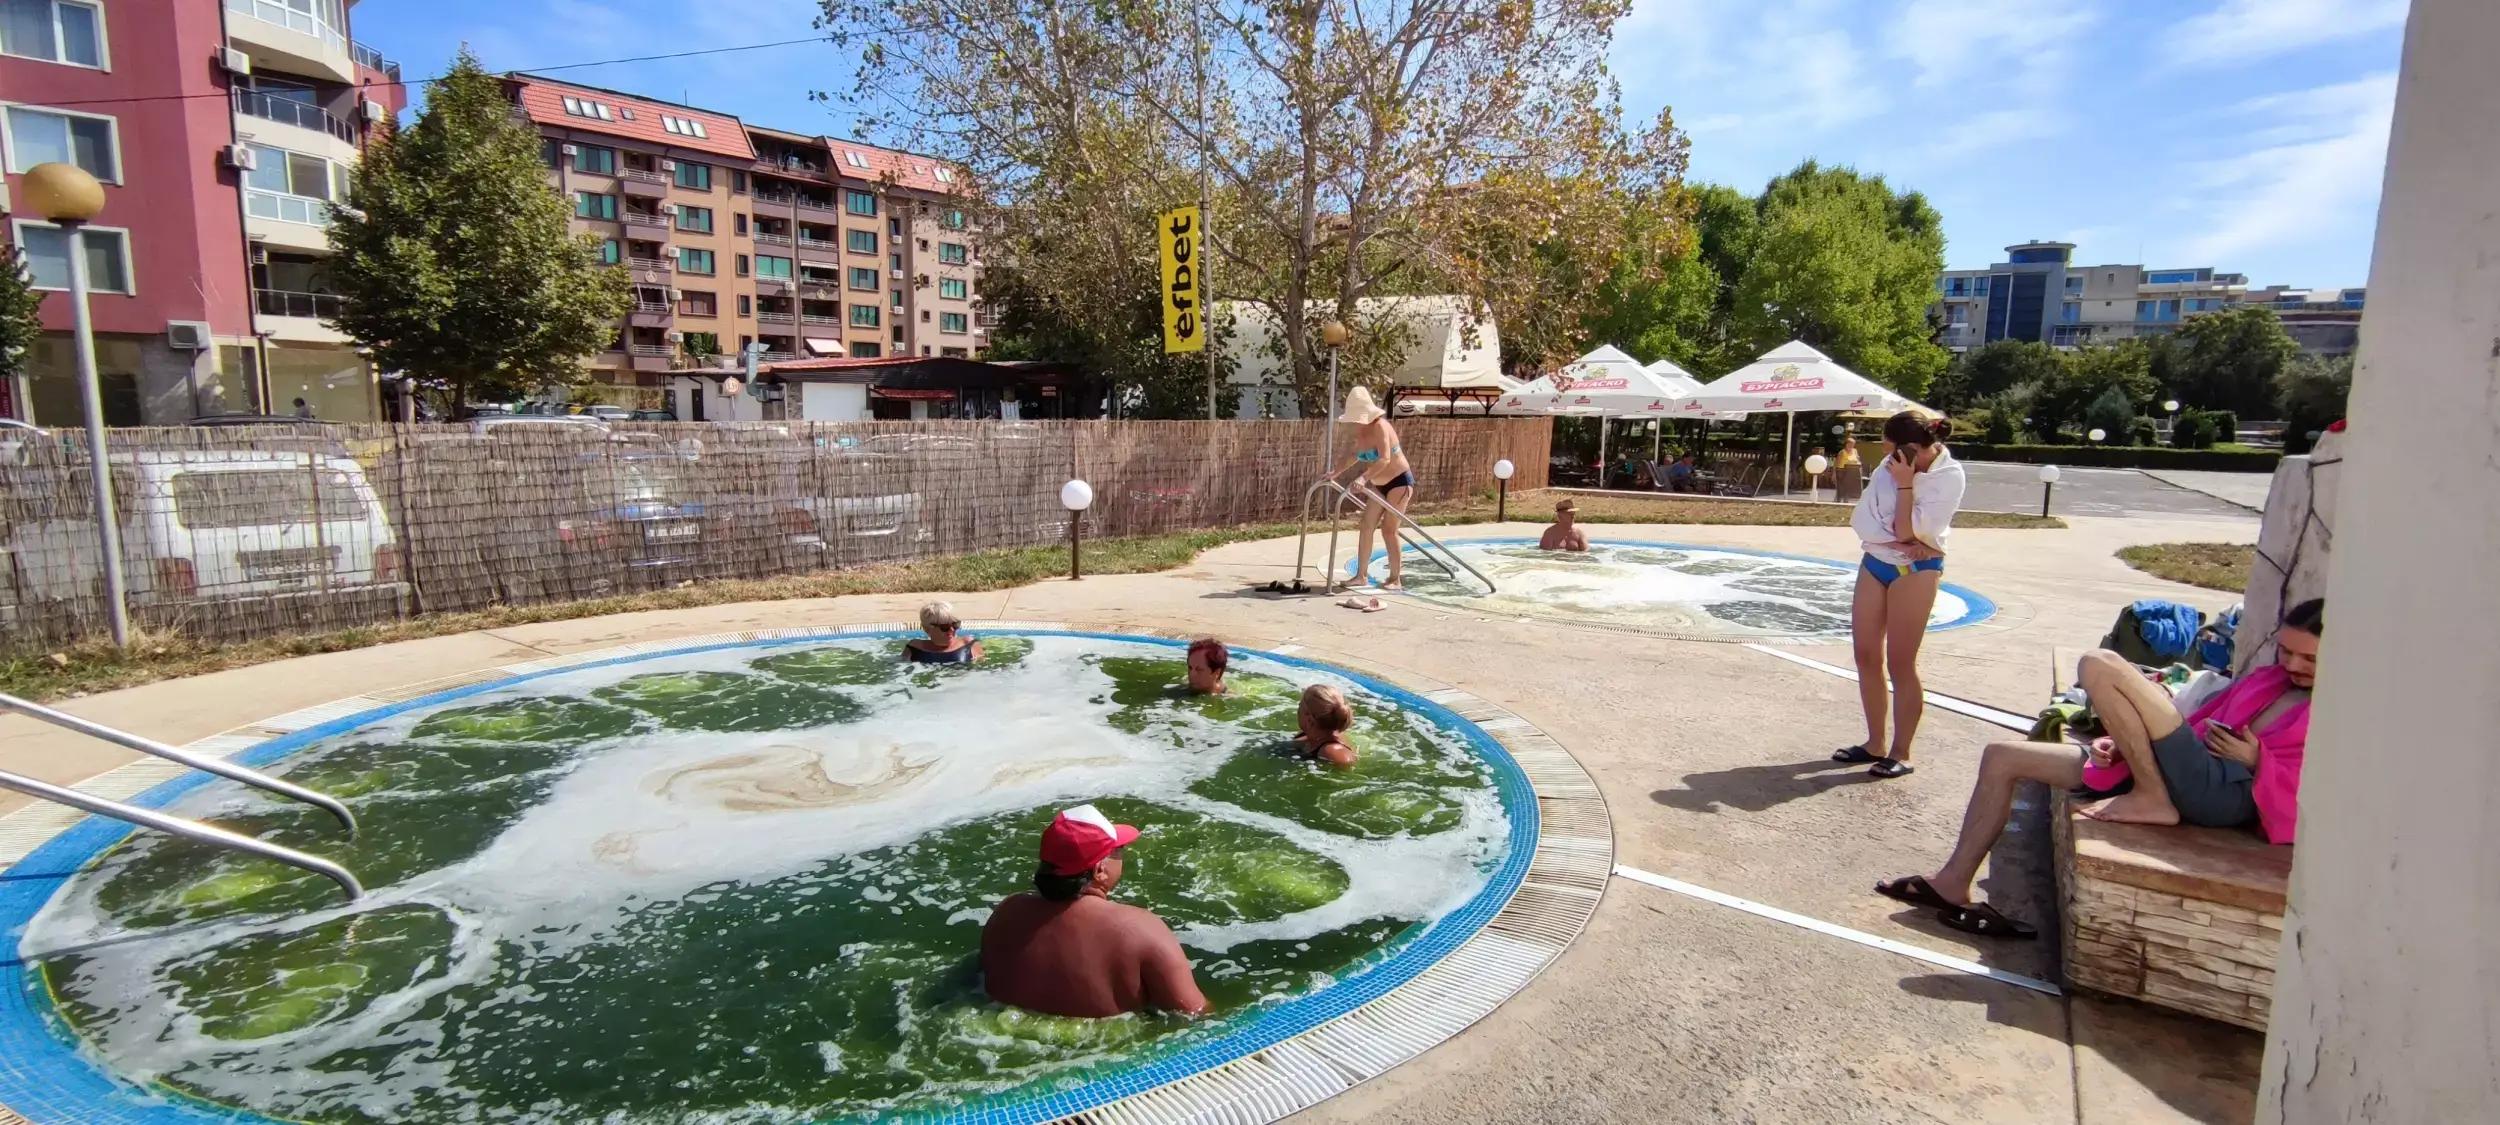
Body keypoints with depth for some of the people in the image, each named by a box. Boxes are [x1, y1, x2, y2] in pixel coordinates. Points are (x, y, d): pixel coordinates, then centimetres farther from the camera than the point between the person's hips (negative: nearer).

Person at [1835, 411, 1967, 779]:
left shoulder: (1948, 476, -15)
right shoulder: (1894, 465, 0)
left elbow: (1906, 531, -20)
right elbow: (1861, 519, -4)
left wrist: (1905, 484, -18)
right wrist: (1892, 540, -17)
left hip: (1915, 570, -6)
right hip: (1875, 562, 6)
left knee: (1900, 663, -3)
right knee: (1866, 654, 8)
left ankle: (1901, 753, 9)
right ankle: (1875, 743, 21)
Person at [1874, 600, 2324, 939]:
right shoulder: (2266, 679, 26)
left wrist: (2256, 760, -18)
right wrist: (2125, 742, 8)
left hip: (2227, 791, -9)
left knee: (2102, 667, -20)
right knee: (2002, 757, 5)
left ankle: (2152, 801, -13)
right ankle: (1952, 885, 6)